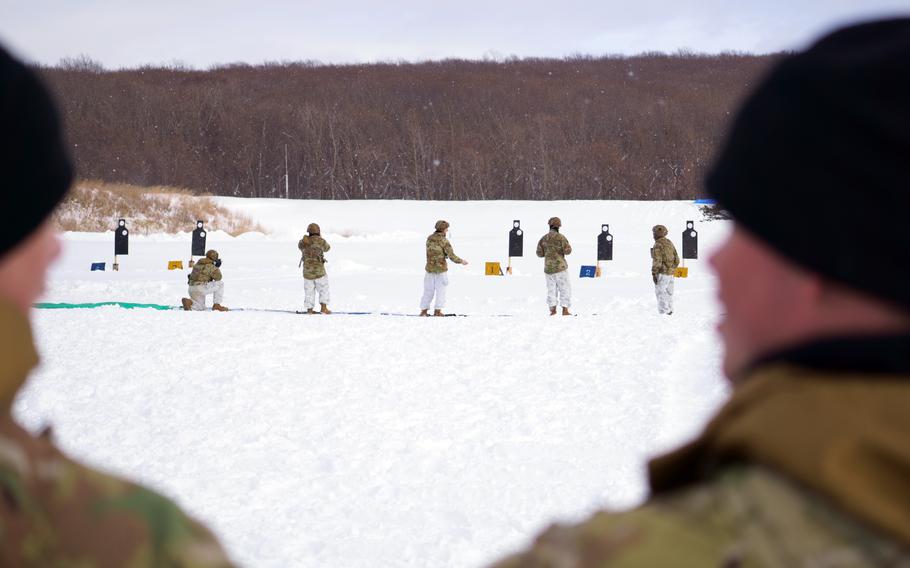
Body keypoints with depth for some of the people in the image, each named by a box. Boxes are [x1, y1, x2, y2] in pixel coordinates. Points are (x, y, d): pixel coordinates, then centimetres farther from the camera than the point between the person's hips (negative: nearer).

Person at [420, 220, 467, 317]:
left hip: (430, 268, 5)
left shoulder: (429, 239, 4)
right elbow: (451, 256, -14)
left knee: (428, 290, 11)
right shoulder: (444, 241, -13)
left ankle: (424, 310, 11)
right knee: (440, 290, 5)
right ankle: (438, 310, 3)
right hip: (441, 268, -5)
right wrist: (461, 261, 1)